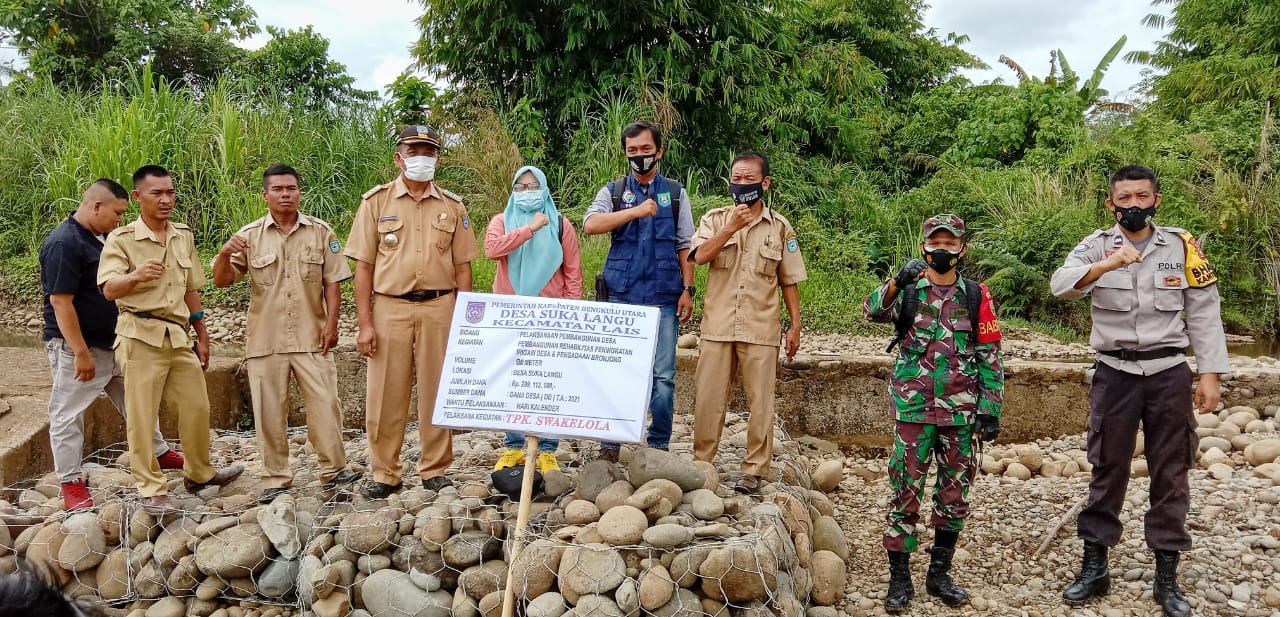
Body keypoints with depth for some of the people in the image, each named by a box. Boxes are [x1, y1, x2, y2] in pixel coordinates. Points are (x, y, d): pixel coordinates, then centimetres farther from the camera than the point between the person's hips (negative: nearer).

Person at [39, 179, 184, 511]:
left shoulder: (102, 238, 7)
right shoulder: (64, 244, -21)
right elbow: (60, 302, -23)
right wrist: (81, 353, -23)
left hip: (113, 343, 9)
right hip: (77, 348, -9)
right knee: (68, 416, 4)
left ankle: (159, 454, 33)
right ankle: (71, 482, 12)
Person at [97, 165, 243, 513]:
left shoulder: (184, 237, 10)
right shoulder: (122, 239, -6)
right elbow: (109, 289, -18)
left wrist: (202, 337, 18)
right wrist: (136, 275, -39)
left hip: (179, 336, 5)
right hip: (141, 337, -5)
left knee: (196, 407, 11)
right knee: (141, 415, -1)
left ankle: (198, 474, 29)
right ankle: (151, 488, 10)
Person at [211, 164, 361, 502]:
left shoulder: (320, 232, 4)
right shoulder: (250, 235, 4)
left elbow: (332, 281, 4)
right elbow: (221, 280, 2)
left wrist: (331, 323, -6)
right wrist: (225, 253, -18)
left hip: (311, 337, 0)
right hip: (265, 340, 1)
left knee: (325, 403, 0)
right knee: (269, 410, 5)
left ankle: (334, 470, 12)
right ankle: (276, 477, 16)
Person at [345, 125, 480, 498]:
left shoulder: (452, 206, 9)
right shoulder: (377, 201, 4)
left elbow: (462, 267, 10)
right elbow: (363, 265, 1)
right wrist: (365, 324, -5)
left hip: (440, 306, 1)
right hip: (390, 307, -1)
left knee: (437, 392, 7)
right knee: (385, 395, 3)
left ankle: (435, 469, 19)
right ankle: (385, 473, 16)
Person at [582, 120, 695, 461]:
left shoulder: (675, 193, 12)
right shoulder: (613, 191, 10)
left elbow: (685, 246, 10)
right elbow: (591, 224, -9)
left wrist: (687, 289, 0)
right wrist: (637, 211, -15)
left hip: (664, 298, 0)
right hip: (621, 296, 0)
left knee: (663, 375, 0)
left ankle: (659, 445, 10)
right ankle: (610, 444, 11)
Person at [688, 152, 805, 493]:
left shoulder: (780, 227, 6)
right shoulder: (715, 219, 8)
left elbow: (789, 281, 8)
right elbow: (700, 256, -10)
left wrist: (795, 326, 4)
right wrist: (732, 226, -16)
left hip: (761, 330, -1)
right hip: (717, 327, 1)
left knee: (760, 401, 1)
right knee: (708, 398, 4)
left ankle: (754, 469, 10)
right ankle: (701, 462, 18)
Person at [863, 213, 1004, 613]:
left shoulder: (976, 296, 6)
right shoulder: (907, 292, 2)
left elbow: (991, 357, 6)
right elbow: (872, 311, -20)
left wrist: (991, 410, 0)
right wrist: (897, 282, -38)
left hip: (961, 413, 2)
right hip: (913, 410, -2)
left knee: (954, 495, 9)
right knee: (905, 493, 0)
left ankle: (939, 573, 24)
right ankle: (899, 578, 10)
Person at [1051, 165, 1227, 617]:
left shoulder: (1181, 246, 3)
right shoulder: (1097, 245, -1)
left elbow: (1204, 313, 4)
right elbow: (1061, 286, -20)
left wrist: (1209, 374, -2)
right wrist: (1106, 265, -37)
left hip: (1169, 373, 1)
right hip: (1116, 373, -1)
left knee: (1170, 474, 7)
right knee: (1107, 470, 7)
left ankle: (1167, 579, 19)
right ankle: (1094, 569, 18)